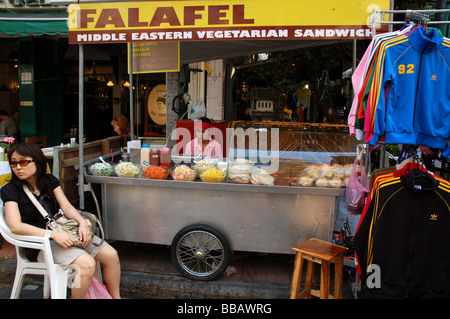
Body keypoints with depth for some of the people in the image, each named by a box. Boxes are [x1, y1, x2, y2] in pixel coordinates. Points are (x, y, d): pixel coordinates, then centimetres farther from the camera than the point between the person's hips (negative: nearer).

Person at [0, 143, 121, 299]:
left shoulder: (49, 180, 11)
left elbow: (66, 206, 3)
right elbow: (15, 226, -17)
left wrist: (83, 223, -18)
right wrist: (53, 234, -28)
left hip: (63, 233, 6)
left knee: (111, 255, -6)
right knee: (87, 264, -29)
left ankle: (116, 297, 11)